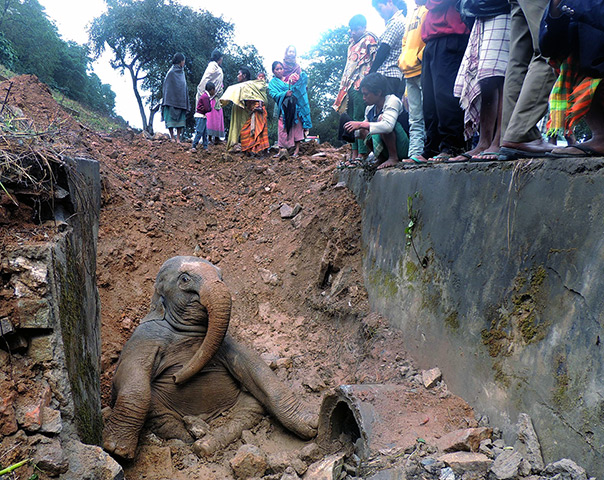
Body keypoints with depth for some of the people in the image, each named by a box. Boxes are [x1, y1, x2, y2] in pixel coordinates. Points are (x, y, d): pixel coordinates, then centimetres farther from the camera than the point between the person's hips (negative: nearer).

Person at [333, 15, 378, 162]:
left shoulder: (369, 39, 0)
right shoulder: (352, 43, 24)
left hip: (361, 85, -8)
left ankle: (363, 153, -11)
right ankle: (355, 152, 10)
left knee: (360, 118, -12)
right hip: (350, 85, 8)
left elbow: (373, 62, -8)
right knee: (352, 118, 6)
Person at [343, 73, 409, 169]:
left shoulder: (392, 101, -15)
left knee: (381, 118, -25)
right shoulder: (370, 108, 7)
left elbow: (388, 126, -33)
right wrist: (353, 129, -7)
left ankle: (393, 158, -20)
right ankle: (381, 158, 0)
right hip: (386, 150, 8)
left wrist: (361, 124, -33)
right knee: (363, 130, -3)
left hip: (404, 148, -7)